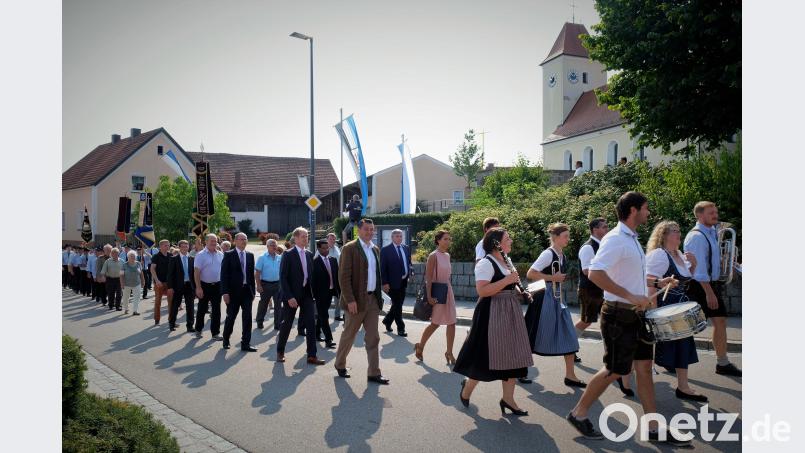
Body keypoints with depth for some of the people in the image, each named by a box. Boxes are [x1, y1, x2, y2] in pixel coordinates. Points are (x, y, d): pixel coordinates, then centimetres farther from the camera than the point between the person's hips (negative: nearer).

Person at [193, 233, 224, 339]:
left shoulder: (220, 254, 5)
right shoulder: (201, 255, -8)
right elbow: (196, 272, -11)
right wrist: (198, 288, -16)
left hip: (217, 286, 3)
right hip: (204, 286, -3)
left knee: (216, 310, 4)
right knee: (202, 309, 10)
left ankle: (215, 333, 11)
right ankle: (198, 330, 28)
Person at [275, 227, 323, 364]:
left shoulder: (309, 254, 9)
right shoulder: (288, 254, -9)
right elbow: (283, 277, -13)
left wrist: (312, 293, 5)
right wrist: (289, 297, -18)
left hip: (307, 293, 5)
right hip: (292, 294, -5)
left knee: (311, 324, -2)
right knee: (287, 324, 7)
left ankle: (312, 356, 0)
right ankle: (280, 351, 28)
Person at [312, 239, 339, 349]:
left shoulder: (333, 260, 7)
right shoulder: (315, 262, -11)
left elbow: (337, 276, 10)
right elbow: (313, 279, -12)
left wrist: (339, 291, 7)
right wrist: (314, 294, -14)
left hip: (330, 292, 6)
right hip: (320, 293, -6)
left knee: (321, 315, 19)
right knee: (324, 316, -5)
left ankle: (317, 334, 33)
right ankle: (328, 339, -6)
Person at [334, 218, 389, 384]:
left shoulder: (375, 249, 11)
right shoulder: (350, 248, -10)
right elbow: (344, 277, -14)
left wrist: (379, 295, 11)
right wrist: (350, 300, -19)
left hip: (373, 299, 6)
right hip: (357, 299, -6)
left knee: (373, 337, 4)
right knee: (349, 334, 9)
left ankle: (374, 373, 8)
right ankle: (340, 364, 30)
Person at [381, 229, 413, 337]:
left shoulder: (406, 248, 11)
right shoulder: (385, 250, -7)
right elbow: (382, 268, -8)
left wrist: (410, 272, -1)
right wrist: (385, 283, -14)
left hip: (403, 281, 6)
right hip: (393, 282, -6)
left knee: (398, 305, 15)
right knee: (397, 305, -1)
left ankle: (387, 320, 36)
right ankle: (400, 328, 8)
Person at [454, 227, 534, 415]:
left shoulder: (505, 262, 15)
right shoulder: (486, 263, -14)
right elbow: (482, 290, -26)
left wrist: (521, 293, 11)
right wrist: (507, 280, -24)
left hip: (510, 314, 9)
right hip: (492, 315, -9)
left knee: (512, 356, 7)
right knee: (486, 356, -1)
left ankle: (508, 398, 14)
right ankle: (467, 386, 22)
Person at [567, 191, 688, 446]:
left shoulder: (632, 239, 14)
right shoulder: (615, 239, -18)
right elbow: (595, 273, -30)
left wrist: (656, 283, 15)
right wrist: (631, 297, -30)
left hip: (636, 314, 9)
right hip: (619, 316, -9)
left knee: (644, 367, 11)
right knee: (615, 371, 0)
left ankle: (654, 428, 19)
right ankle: (579, 414, 16)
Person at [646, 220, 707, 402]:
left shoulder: (680, 255, 11)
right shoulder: (658, 255, -17)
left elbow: (685, 279, 23)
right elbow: (650, 284, -23)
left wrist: (693, 266, 4)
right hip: (664, 308, -9)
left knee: (683, 346, 12)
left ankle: (683, 387, 22)